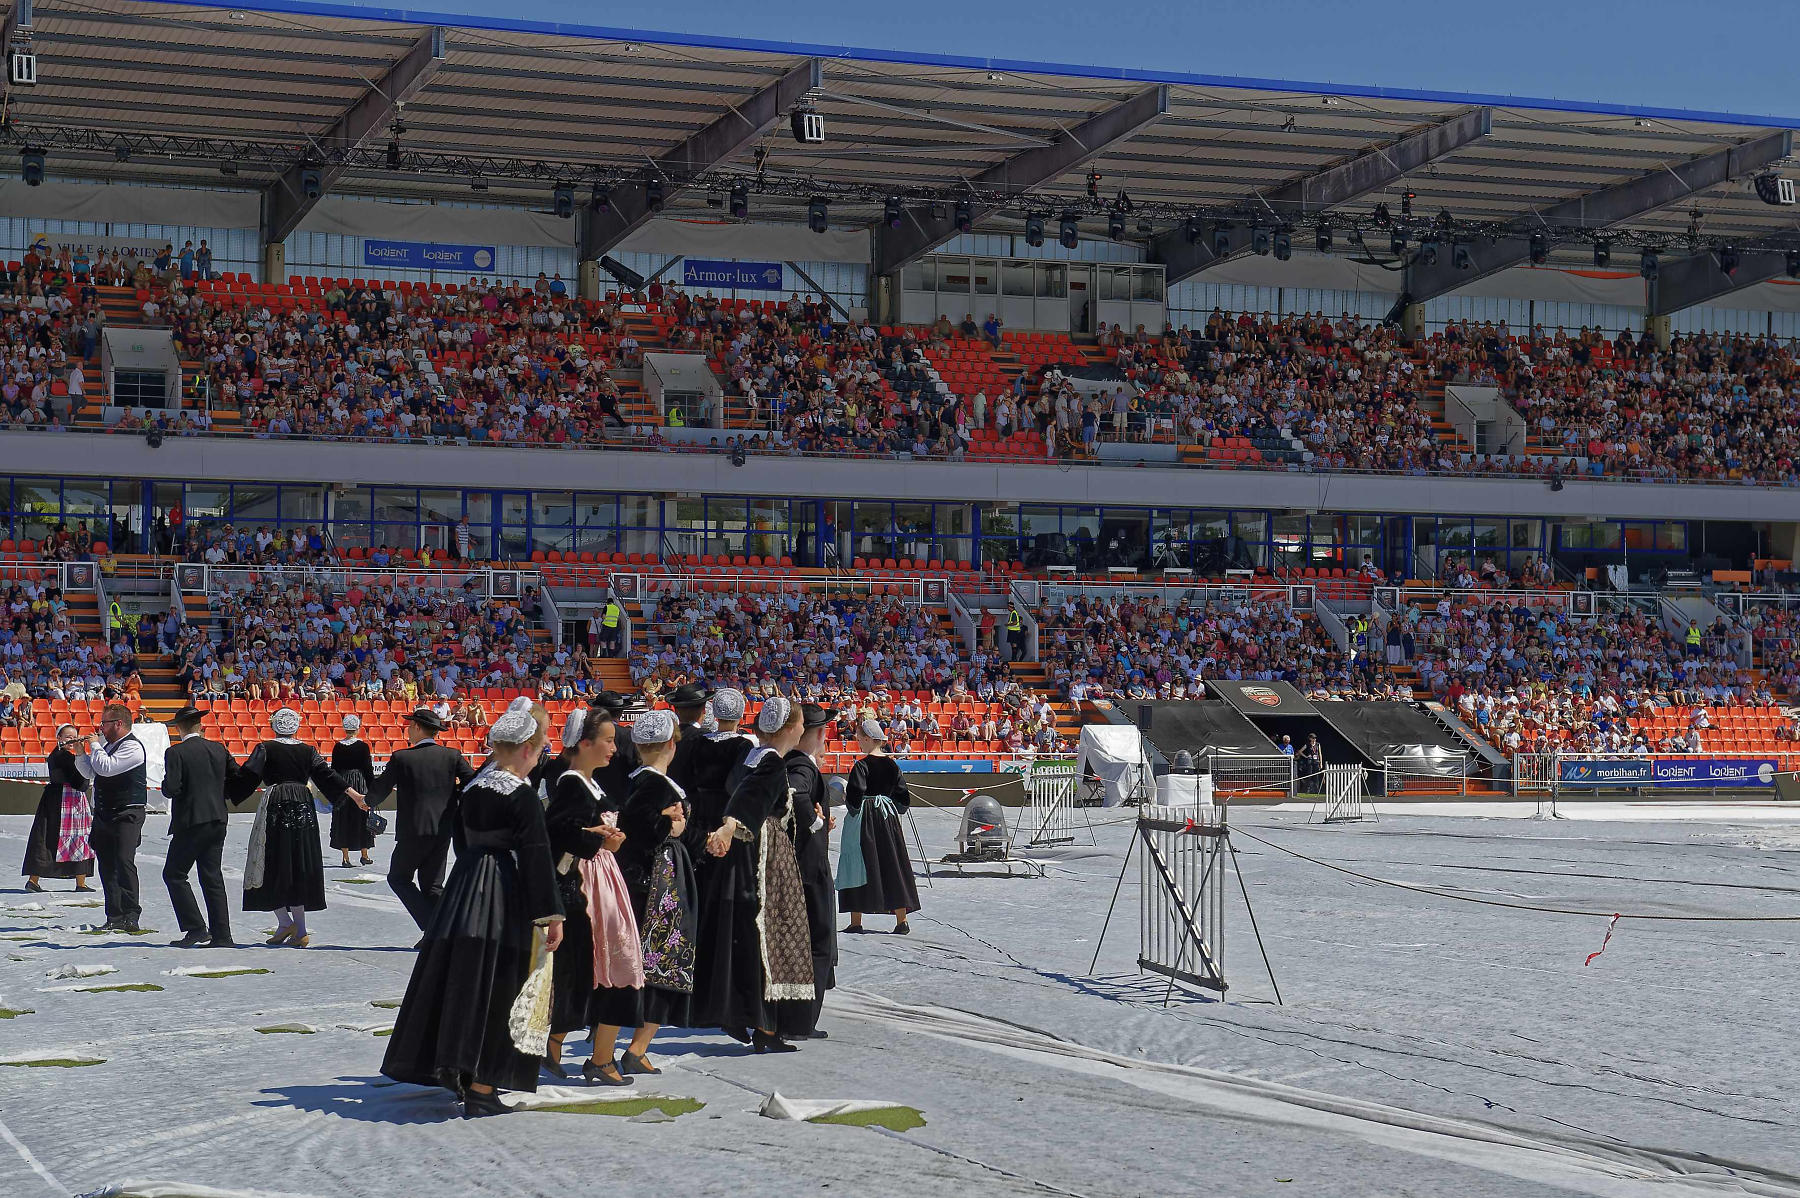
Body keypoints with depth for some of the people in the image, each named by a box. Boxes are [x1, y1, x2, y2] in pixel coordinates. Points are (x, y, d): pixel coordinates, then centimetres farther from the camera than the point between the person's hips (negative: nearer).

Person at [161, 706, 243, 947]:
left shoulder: (176, 753, -10)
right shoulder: (219, 750, 6)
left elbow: (171, 789, -18)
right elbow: (238, 779, 7)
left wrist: (167, 787, 5)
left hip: (190, 821, -6)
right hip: (218, 819, 6)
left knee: (174, 874, 6)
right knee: (212, 877, 9)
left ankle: (196, 928, -4)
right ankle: (221, 936, 5)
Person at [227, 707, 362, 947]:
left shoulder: (265, 749, -1)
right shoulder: (308, 751, 7)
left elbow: (247, 777, -6)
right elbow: (328, 776, 3)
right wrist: (355, 796, 6)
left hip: (275, 808, -3)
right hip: (303, 808, 4)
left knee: (271, 867, 5)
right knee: (300, 867, 7)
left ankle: (284, 921, -6)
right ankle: (300, 931, 5)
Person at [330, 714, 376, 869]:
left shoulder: (338, 746, -1)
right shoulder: (363, 746, -8)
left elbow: (333, 769, 3)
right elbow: (368, 769, -7)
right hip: (360, 782, -2)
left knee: (342, 820, 6)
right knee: (361, 819, 11)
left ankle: (345, 858, 4)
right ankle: (364, 855, 19)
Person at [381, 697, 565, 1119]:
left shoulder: (471, 788, 10)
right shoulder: (523, 796, -12)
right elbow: (536, 857, -16)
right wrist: (550, 914, -15)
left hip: (464, 892, 7)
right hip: (505, 898, -7)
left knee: (460, 984, 13)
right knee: (493, 990, -4)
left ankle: (459, 1073, 24)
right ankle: (480, 1089, -5)